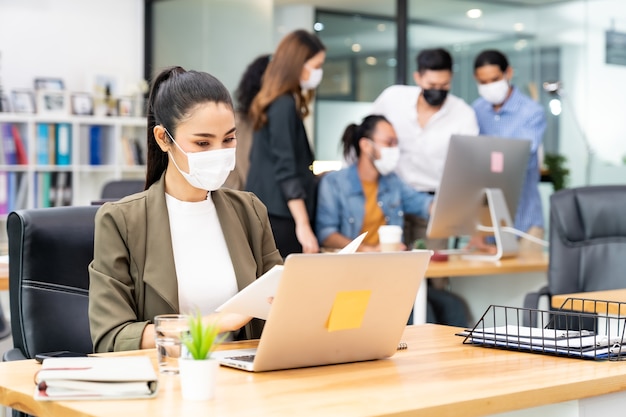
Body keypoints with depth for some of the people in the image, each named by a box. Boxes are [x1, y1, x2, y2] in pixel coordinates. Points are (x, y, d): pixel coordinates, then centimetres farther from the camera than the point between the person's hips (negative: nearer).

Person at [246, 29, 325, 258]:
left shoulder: (274, 103, 14)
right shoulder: (285, 105, -14)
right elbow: (286, 172, -18)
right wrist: (303, 225, -20)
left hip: (268, 213, 9)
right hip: (280, 218, -9)